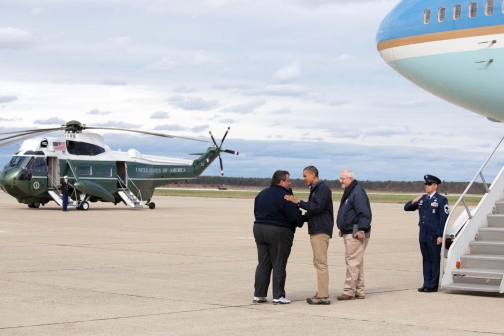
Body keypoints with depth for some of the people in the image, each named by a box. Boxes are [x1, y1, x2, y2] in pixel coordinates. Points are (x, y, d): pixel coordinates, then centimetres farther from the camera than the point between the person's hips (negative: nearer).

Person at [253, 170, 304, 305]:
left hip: (259, 228, 7)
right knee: (278, 265, 0)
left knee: (263, 264, 11)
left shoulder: (261, 194, 12)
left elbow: (256, 212, 17)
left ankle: (259, 295, 10)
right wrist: (299, 222, 6)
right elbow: (295, 216, -14)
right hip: (278, 232, -7)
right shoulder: (285, 196, -13)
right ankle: (278, 296, 2)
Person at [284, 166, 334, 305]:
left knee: (320, 263, -11)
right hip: (316, 230, 10)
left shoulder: (323, 188, -10)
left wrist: (298, 202, -20)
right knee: (319, 263, 9)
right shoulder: (315, 189, 21)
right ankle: (321, 293, 11)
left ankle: (323, 296, -11)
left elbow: (317, 207, -22)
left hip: (321, 231, -10)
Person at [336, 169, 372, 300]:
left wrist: (361, 230, -25)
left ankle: (349, 291, -7)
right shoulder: (348, 192, 18)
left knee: (353, 262, -9)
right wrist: (342, 229, 23)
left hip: (355, 234, -11)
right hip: (348, 233, 11)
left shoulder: (358, 192, -14)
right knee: (356, 262, 13)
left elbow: (364, 213, -22)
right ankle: (359, 291, 18)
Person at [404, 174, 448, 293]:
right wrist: (413, 202, -6)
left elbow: (443, 219, -8)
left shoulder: (441, 200, -4)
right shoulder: (422, 198, 14)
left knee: (434, 260, -1)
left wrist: (440, 235, -14)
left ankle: (433, 285, 2)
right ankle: (426, 284, 15)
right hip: (423, 235, 6)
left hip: (434, 237, -6)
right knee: (426, 260, 10)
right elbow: (406, 208, 15)